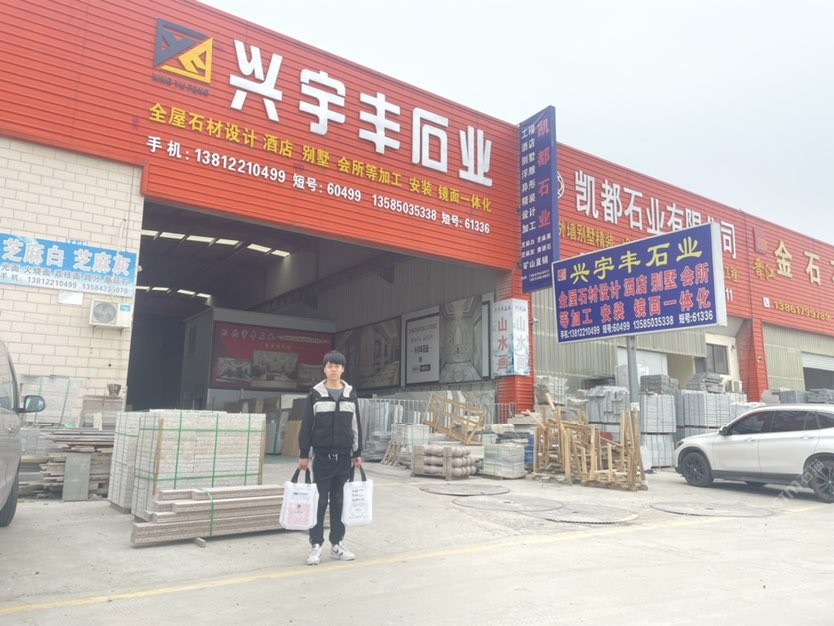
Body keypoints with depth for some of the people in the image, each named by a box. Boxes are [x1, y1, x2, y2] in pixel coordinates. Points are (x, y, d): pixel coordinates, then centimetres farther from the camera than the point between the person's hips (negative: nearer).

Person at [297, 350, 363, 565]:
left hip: (344, 456, 2)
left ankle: (337, 544, 18)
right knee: (320, 501, 1)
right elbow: (306, 426, 0)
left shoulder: (351, 394, 6)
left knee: (339, 501, 9)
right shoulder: (315, 394, -1)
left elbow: (356, 426, 9)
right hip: (322, 456, -2)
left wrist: (357, 454, 7)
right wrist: (303, 455, -3)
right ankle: (316, 546, 9)